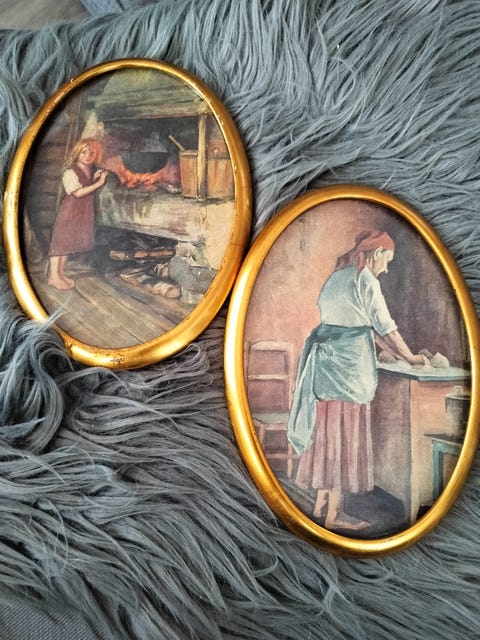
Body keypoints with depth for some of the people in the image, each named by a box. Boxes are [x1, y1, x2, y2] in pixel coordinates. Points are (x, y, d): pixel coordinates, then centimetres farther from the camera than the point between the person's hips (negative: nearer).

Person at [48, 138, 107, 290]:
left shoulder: (89, 170, 10)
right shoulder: (70, 172, -14)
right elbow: (78, 193, -24)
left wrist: (94, 178, 2)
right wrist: (99, 183, -25)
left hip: (83, 213, 8)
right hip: (70, 212, -8)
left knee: (69, 242, 13)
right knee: (60, 241, -4)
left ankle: (61, 273, 22)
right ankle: (53, 276, 0)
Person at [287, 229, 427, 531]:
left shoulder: (338, 277, 18)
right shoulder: (365, 280, -9)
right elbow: (386, 327, -7)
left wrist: (393, 351, 22)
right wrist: (410, 357, 7)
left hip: (325, 359, 9)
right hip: (347, 364, -9)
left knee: (328, 432, 13)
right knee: (346, 435, -1)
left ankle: (322, 503, 22)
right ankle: (335, 513, 8)